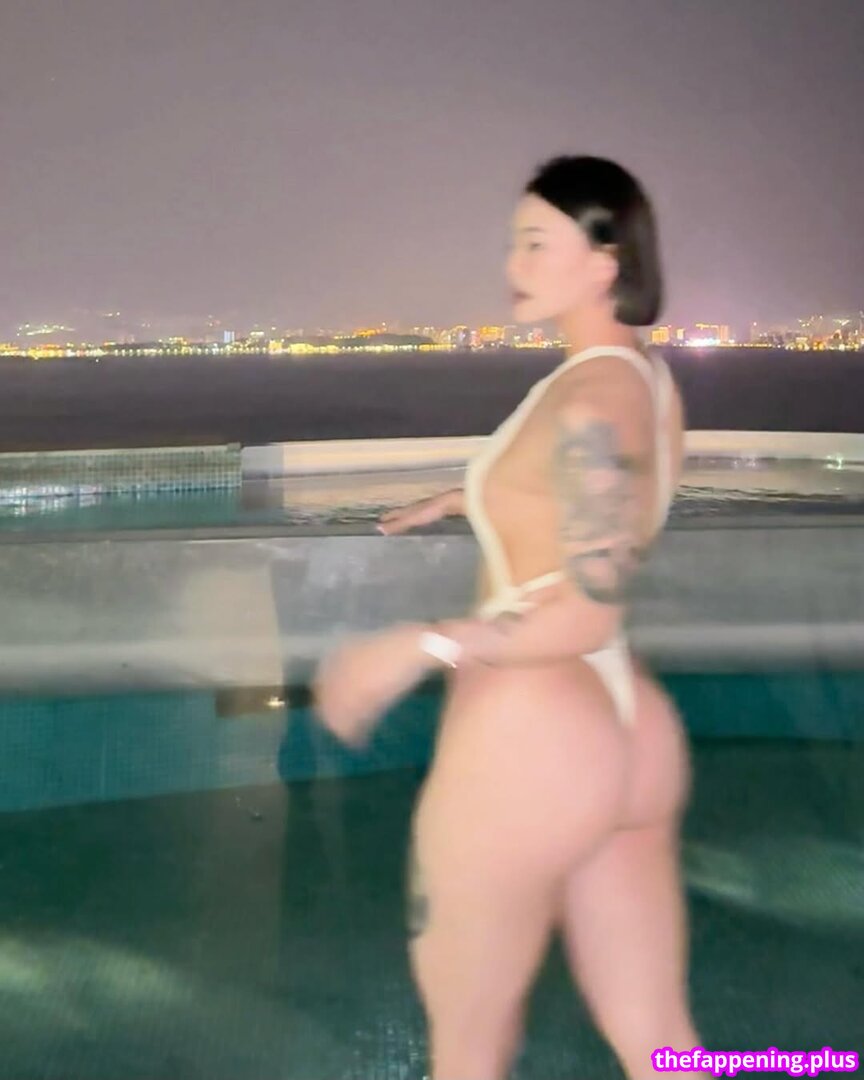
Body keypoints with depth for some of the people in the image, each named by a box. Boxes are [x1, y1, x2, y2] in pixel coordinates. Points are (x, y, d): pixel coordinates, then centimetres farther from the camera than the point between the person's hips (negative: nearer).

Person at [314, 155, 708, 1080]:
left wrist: (419, 647, -24)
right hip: (625, 737, 9)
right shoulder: (647, 378, 9)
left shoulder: (587, 401, -19)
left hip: (525, 744, -9)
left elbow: (589, 615, -21)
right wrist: (465, 498, 34)